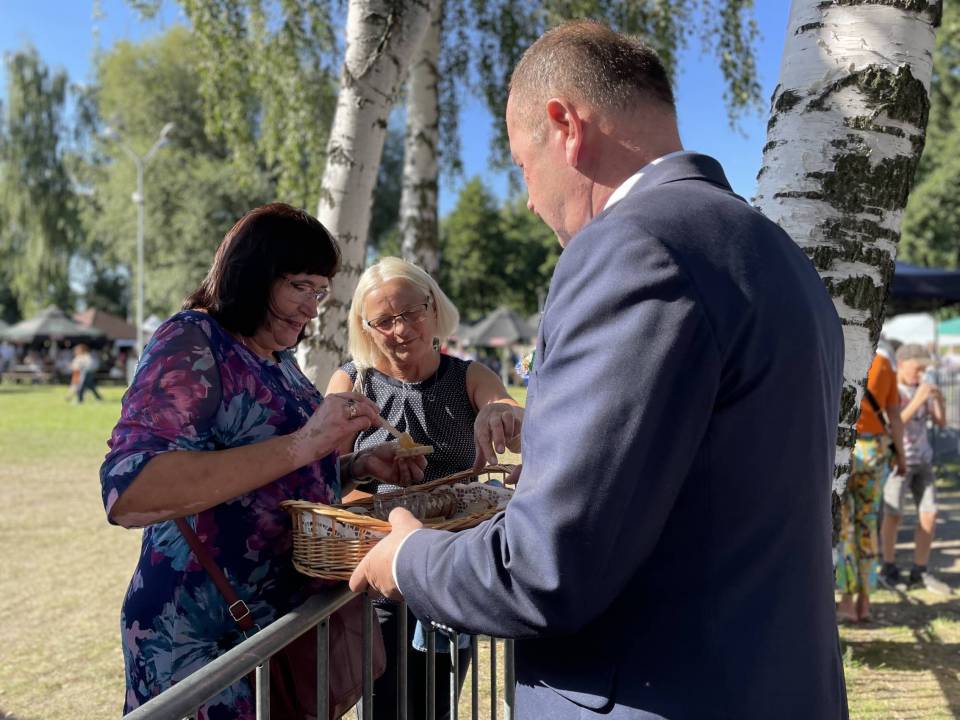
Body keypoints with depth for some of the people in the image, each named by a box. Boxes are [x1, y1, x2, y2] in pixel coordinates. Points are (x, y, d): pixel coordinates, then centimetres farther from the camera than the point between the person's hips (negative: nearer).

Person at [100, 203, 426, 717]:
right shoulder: (189, 343, -15)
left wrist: (358, 464, 3)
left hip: (288, 619, 8)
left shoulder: (279, 361, 9)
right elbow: (128, 493, -29)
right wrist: (302, 444, -32)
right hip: (202, 641, -8)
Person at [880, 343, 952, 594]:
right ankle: (889, 567, 18)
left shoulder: (921, 388, 7)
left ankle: (919, 573, 10)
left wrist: (938, 399, -11)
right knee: (894, 515, 0)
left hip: (922, 459, 6)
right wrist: (917, 401, -26)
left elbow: (940, 422, 8)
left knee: (929, 515, 1)